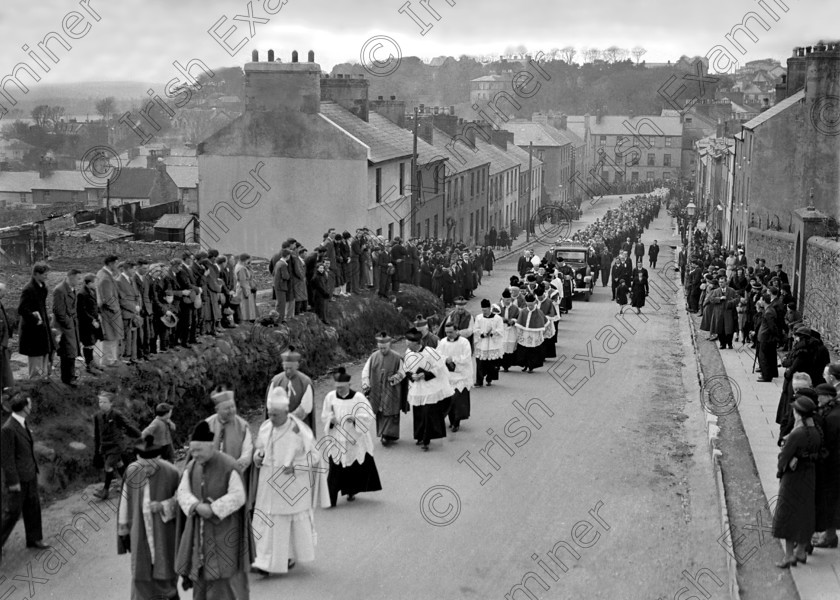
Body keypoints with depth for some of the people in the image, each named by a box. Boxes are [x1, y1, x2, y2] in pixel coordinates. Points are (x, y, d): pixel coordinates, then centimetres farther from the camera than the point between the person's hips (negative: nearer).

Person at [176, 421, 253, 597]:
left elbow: (237, 496, -20)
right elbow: (183, 494, -4)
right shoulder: (192, 467, 2)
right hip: (199, 529, 6)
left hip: (224, 528, -5)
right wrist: (198, 507, -23)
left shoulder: (229, 467, -16)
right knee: (202, 575, 7)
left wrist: (213, 510, -25)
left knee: (224, 576, -4)